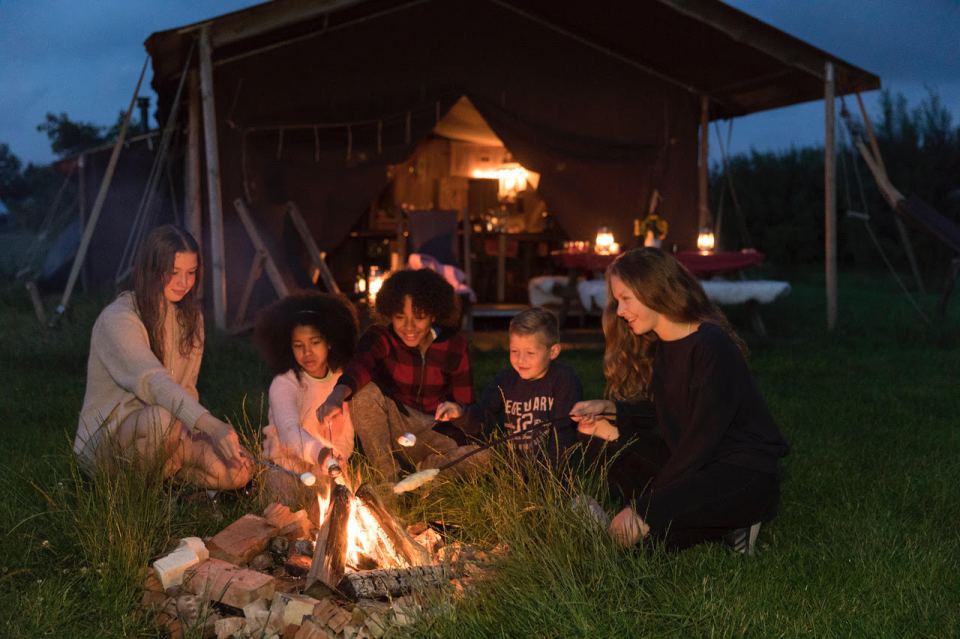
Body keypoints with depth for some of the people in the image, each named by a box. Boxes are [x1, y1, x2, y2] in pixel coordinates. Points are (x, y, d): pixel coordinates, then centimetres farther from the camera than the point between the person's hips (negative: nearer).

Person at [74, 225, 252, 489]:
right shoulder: (118, 319, -19)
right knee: (163, 417, -39)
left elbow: (186, 388, 8)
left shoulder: (190, 316, 6)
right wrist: (211, 425, -50)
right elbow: (153, 382, -36)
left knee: (239, 470, -19)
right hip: (105, 440, -6)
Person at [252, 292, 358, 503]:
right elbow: (289, 430, -38)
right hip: (288, 461, -3)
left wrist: (336, 462, -17)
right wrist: (318, 452, -57)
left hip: (328, 464, 3)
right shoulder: (283, 384, -18)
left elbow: (346, 437, 2)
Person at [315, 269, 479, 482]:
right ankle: (387, 479, -21)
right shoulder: (380, 338, -12)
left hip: (437, 434, 0)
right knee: (366, 391, -31)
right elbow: (360, 365, -36)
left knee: (481, 457, -32)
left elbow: (465, 403, 1)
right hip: (392, 430, 0)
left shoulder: (454, 345, -6)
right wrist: (337, 395, -57)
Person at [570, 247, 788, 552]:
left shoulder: (712, 347, -21)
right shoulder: (659, 346, 6)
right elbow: (661, 413, 16)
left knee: (627, 532, -23)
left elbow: (702, 438, -22)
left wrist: (645, 505, -20)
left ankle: (730, 524, -3)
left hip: (747, 476, -9)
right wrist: (609, 408, -1)